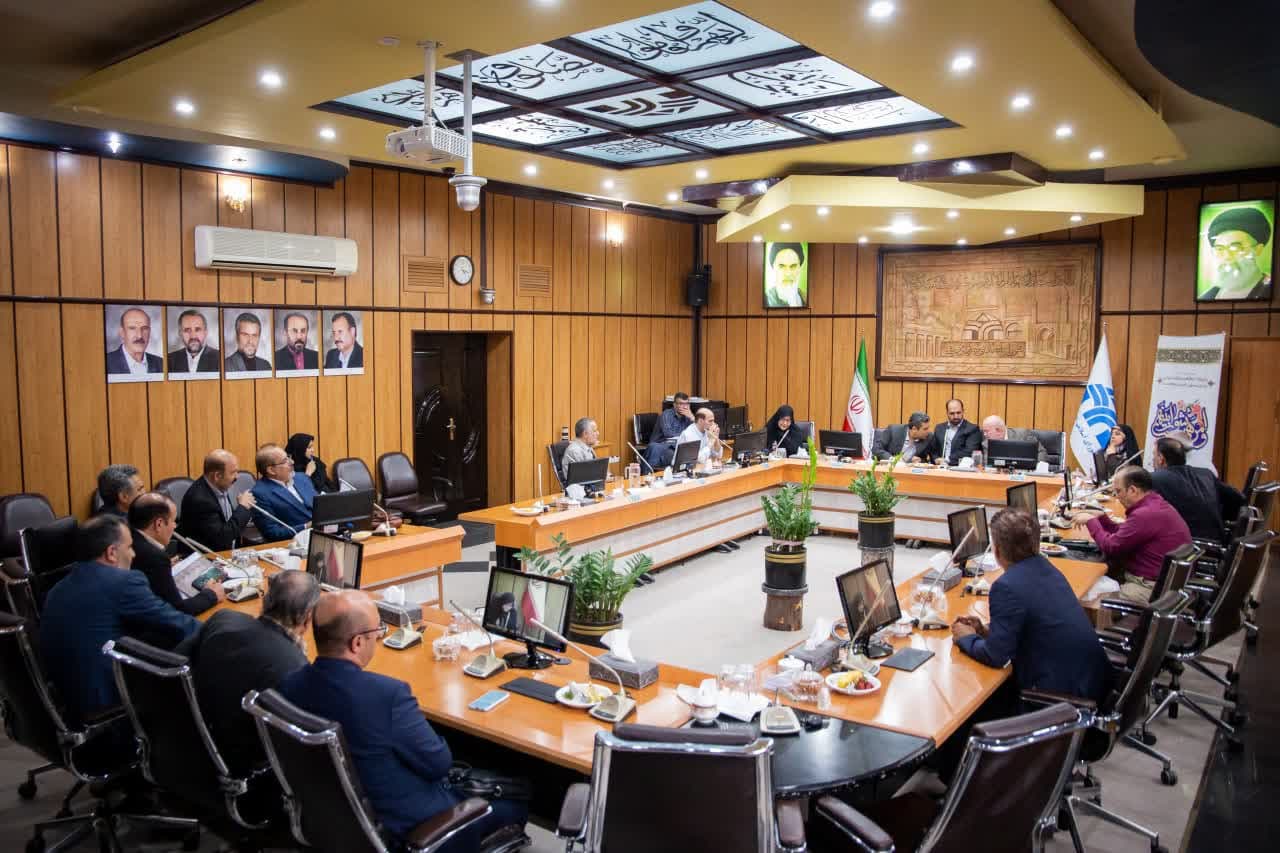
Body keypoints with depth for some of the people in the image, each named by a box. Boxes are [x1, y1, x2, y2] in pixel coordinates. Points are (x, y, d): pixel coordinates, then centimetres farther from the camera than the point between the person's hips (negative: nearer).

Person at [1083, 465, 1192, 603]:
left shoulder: (1146, 514, -24)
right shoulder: (1156, 504, 10)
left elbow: (1111, 547, -16)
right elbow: (1122, 535, 16)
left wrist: (1091, 521, -3)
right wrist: (1100, 518, 5)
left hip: (1153, 588, -10)